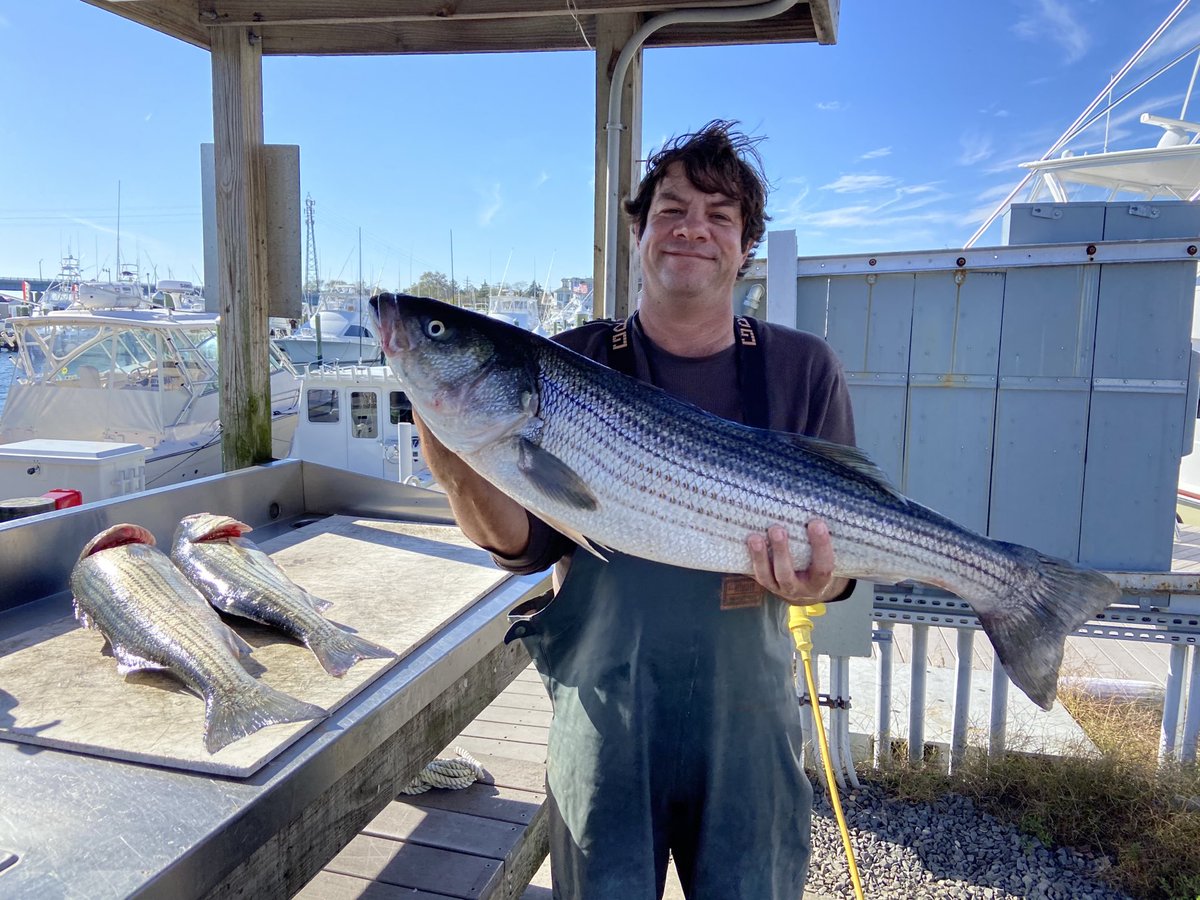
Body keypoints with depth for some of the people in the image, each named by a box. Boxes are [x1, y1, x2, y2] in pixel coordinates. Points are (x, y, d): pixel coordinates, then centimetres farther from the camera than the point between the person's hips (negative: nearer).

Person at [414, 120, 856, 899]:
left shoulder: (805, 369, -3)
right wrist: (460, 469, -27)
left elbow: (845, 549, -1)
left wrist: (815, 578, -23)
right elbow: (528, 545, -8)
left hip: (747, 714, 1)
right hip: (603, 710, 0)